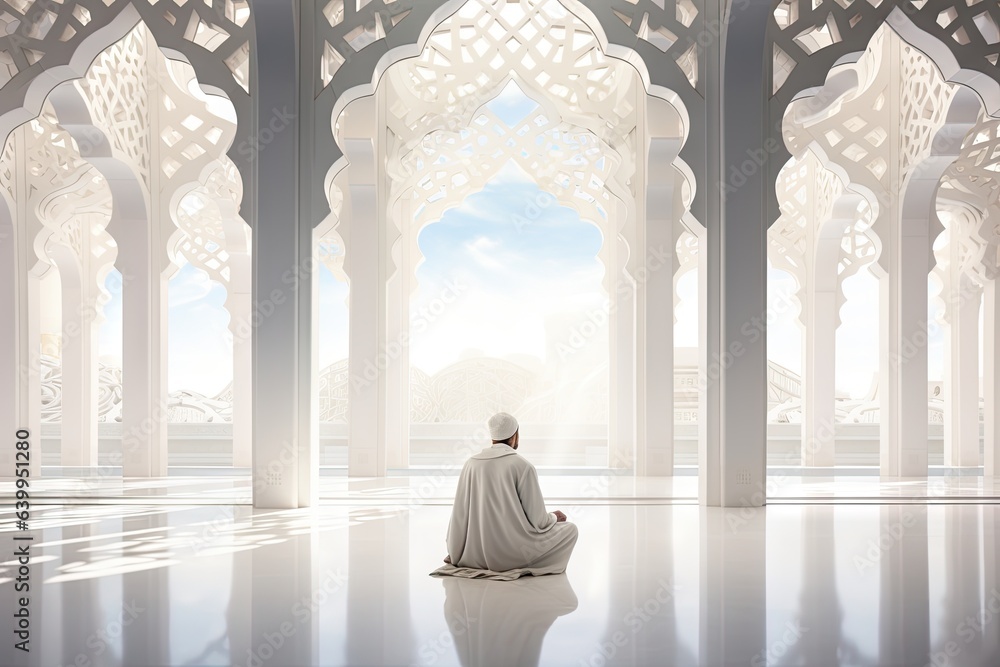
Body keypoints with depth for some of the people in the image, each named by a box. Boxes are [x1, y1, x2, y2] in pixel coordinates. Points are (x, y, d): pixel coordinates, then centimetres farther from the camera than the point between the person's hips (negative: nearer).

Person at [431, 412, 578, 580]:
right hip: (511, 552, -7)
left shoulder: (471, 463, 1)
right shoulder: (523, 466, -12)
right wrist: (554, 517, 13)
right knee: (570, 529, 12)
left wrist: (455, 553, 19)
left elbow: (459, 512, 6)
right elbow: (538, 520, -11)